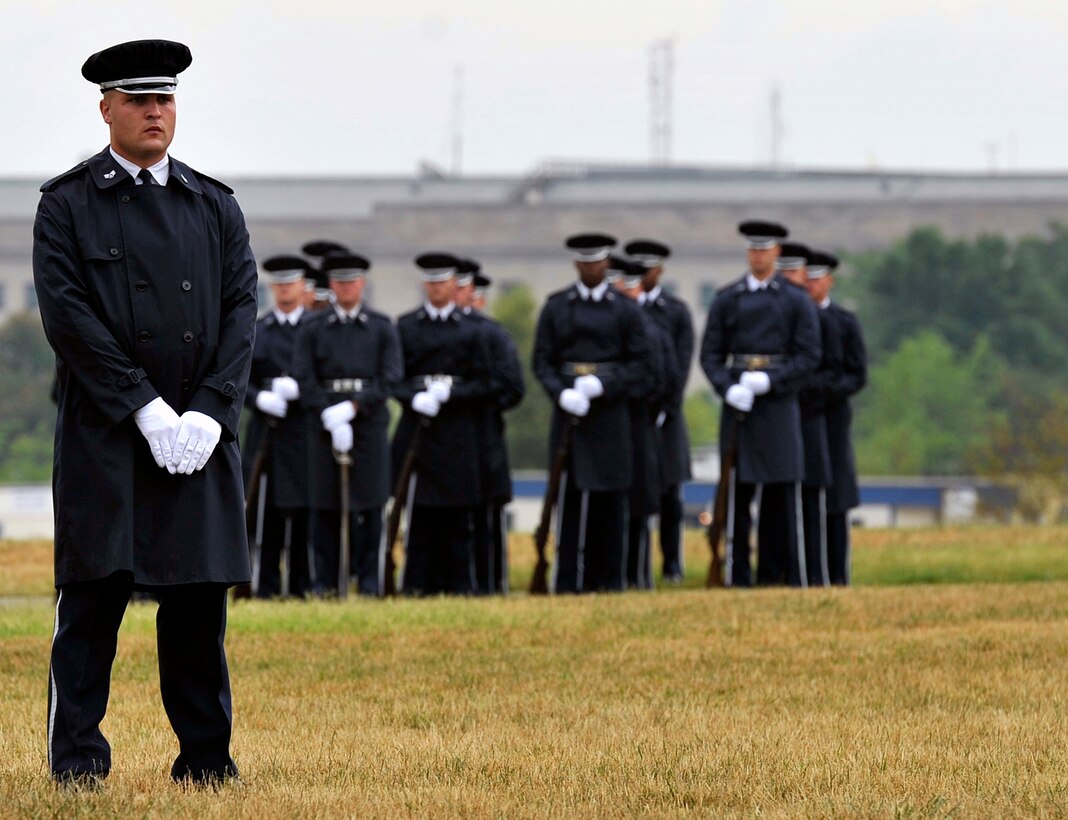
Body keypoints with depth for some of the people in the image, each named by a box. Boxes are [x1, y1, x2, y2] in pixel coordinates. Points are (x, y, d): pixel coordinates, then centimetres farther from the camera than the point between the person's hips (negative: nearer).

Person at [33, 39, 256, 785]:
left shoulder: (216, 207, 13)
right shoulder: (68, 204, 2)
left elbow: (243, 311, 5)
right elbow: (69, 314, -7)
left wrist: (208, 414, -9)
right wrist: (146, 408, -14)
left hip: (200, 435, 3)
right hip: (104, 435, -3)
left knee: (200, 592, 3)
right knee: (94, 591, -3)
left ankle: (206, 754, 10)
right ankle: (76, 754, 3)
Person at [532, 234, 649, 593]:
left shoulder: (625, 309, 6)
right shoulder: (555, 307, 8)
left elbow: (638, 363, 2)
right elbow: (542, 361, 5)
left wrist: (602, 385, -14)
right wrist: (562, 394, -13)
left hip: (610, 411, 0)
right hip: (568, 413, 0)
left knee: (609, 496, 0)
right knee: (568, 496, -2)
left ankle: (607, 578, 5)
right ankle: (567, 580, -1)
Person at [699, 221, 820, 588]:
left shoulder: (796, 301, 5)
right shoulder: (726, 299, 9)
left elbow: (808, 356, -1)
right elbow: (710, 354, 5)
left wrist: (769, 381, -14)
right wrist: (728, 389, -12)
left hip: (779, 404, -1)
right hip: (738, 407, 1)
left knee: (782, 494, 0)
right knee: (737, 492, -1)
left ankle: (782, 576, 4)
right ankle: (737, 578, 1)